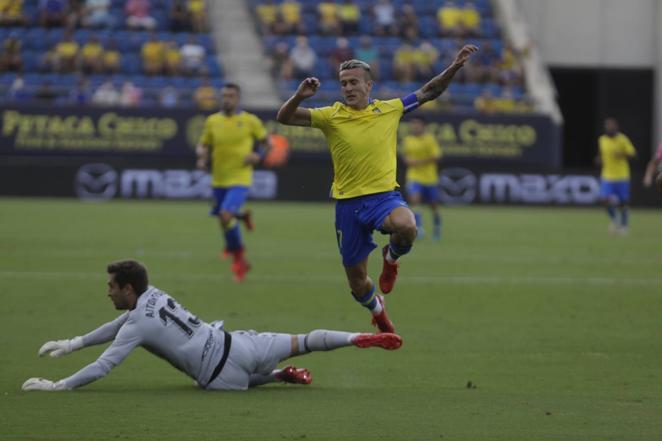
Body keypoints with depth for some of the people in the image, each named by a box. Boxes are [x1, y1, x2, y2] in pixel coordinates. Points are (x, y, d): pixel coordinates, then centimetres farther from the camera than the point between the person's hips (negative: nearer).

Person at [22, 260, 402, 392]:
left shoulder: (137, 326, -11)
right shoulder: (154, 295, 13)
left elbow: (102, 368, -15)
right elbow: (115, 327, 28)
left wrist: (55, 386, -10)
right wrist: (71, 345, 29)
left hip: (220, 374, -7)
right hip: (237, 344, 7)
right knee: (301, 342, 17)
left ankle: (282, 377, 5)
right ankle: (363, 338, 10)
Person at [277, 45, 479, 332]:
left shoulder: (389, 110, 3)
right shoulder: (331, 117, -1)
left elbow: (428, 92, 9)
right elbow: (284, 117, -8)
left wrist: (455, 66, -3)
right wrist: (299, 96, -27)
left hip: (384, 195, -1)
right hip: (348, 202, 1)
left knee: (406, 227, -37)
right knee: (357, 281, 6)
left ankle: (391, 258, 0)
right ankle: (377, 310, 43)